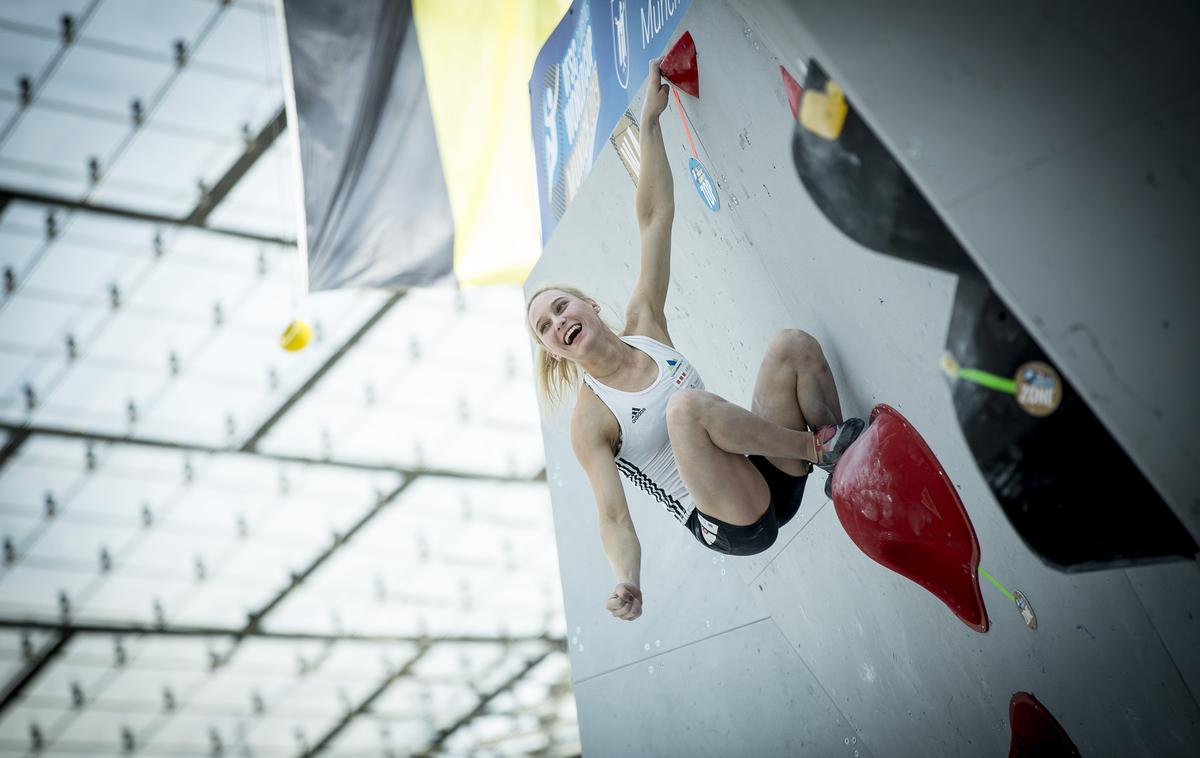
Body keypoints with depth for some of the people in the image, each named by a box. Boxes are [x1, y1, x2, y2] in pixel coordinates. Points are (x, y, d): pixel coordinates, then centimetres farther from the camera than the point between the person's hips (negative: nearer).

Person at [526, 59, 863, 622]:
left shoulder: (643, 326, 5)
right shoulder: (590, 422, -8)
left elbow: (656, 217, 6)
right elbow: (614, 518, -15)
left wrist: (650, 120, 4)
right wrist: (627, 581, -36)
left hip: (775, 482, 6)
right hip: (736, 527, -6)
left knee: (793, 344, -11)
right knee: (686, 405, -35)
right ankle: (823, 447, -16)